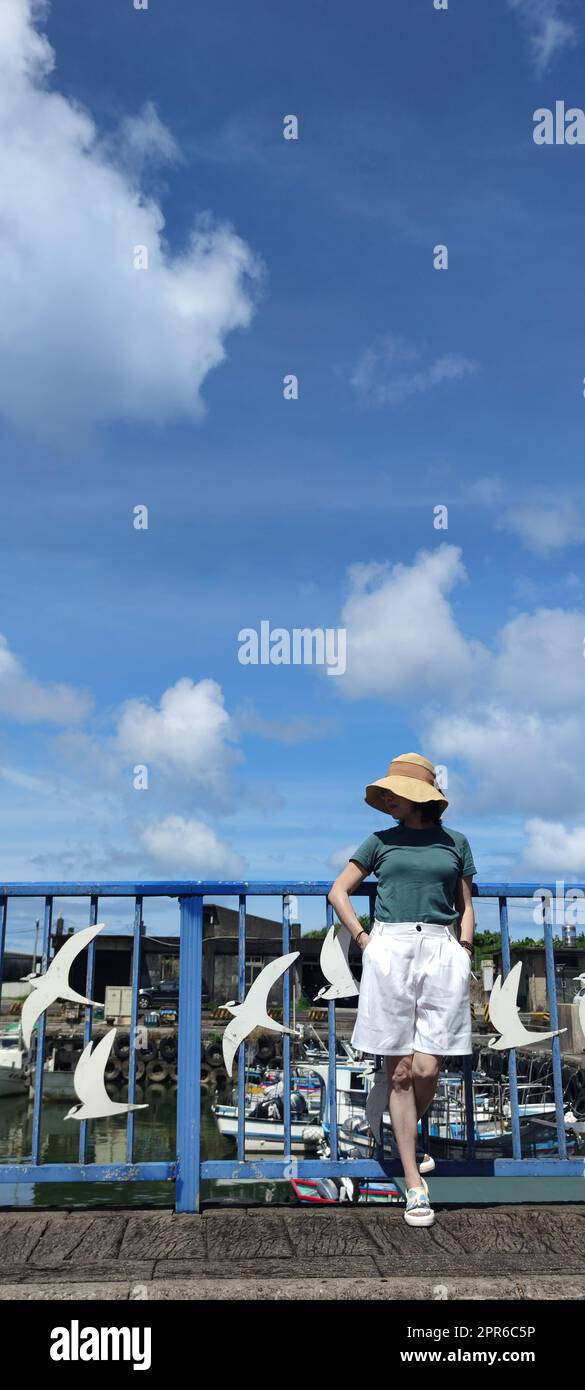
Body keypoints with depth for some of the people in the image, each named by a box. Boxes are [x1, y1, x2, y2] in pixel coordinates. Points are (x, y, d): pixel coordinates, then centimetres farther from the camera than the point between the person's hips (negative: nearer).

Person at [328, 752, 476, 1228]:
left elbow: (466, 907, 17)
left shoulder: (455, 842, 13)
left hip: (442, 952, 0)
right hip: (389, 951, 0)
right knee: (400, 1073, 0)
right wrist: (363, 939, 3)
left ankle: (407, 1139, 27)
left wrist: (465, 951, 2)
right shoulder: (381, 841, 12)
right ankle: (414, 1184, 8)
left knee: (426, 1071, -5)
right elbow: (338, 891, 14)